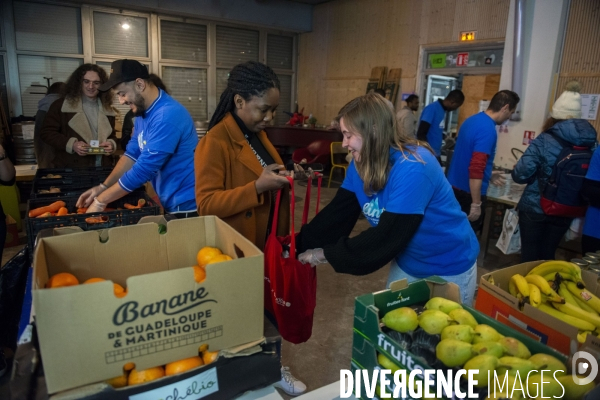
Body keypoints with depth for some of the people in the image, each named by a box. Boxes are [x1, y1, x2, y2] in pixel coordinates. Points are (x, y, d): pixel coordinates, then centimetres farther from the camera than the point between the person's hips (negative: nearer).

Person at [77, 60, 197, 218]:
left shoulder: (167, 116, -24)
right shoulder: (143, 112, 7)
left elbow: (144, 168, -25)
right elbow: (132, 154, 12)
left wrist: (101, 200, -16)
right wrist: (102, 187, 2)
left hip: (186, 206, -8)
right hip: (171, 204, 8)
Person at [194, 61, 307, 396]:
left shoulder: (258, 134, 7)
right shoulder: (215, 142, -19)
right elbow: (207, 204, -25)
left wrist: (282, 179, 5)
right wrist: (258, 187, -32)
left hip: (268, 242, 8)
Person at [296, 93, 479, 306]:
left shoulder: (412, 168, -32)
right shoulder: (360, 165, -6)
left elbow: (387, 238, -33)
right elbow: (337, 213, -7)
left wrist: (326, 254, -27)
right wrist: (300, 245, -17)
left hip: (448, 270, -7)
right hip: (407, 263, 7)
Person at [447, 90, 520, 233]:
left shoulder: (472, 120, 8)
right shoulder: (488, 129, -21)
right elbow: (476, 169, -28)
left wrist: (488, 175, 30)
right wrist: (476, 204, -23)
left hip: (455, 187, 9)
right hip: (468, 193, -9)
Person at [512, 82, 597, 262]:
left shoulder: (545, 140, -15)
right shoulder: (591, 143, -2)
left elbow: (520, 175, -17)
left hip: (535, 208, -4)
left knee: (529, 256, 9)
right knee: (547, 256, 18)